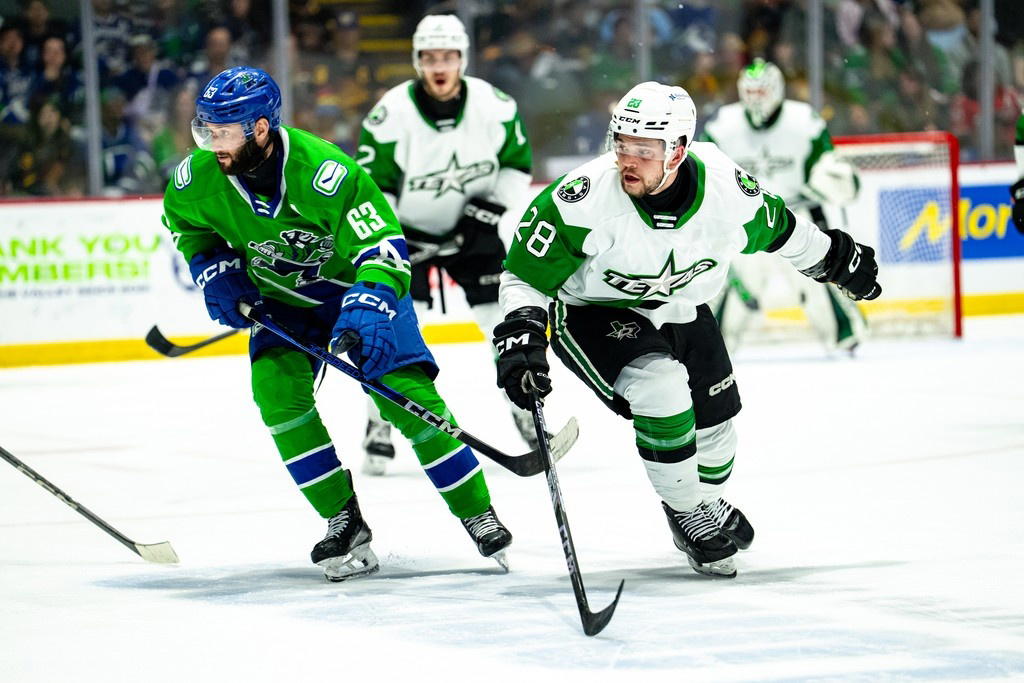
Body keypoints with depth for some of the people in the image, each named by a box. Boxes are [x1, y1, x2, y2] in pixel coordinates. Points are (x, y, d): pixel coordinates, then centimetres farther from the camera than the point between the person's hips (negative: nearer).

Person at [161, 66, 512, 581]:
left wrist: (367, 308, -47)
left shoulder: (322, 171, -34)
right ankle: (345, 522, -9)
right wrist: (213, 268, -7)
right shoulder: (199, 178, -18)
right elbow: (182, 220, 7)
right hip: (279, 299, 4)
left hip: (356, 285, -4)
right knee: (276, 390, -20)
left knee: (405, 392, -15)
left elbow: (382, 245, -32)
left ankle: (479, 515, -3)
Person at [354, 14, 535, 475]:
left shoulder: (493, 105, -13)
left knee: (506, 317, -2)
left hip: (473, 226, 2)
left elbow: (517, 164, 1)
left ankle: (529, 413, 13)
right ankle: (382, 424, -2)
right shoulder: (391, 114, -22)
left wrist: (490, 208, -11)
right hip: (407, 231, -2)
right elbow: (371, 186, -15)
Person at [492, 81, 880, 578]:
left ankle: (708, 501, 45)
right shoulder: (584, 198, -32)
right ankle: (686, 514, -4)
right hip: (594, 313, -4)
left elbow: (777, 229, 0)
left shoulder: (728, 187, -23)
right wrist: (520, 336, -35)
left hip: (683, 309, 4)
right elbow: (526, 274, -21)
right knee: (662, 388, -27)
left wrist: (837, 259, 13)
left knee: (714, 419, 10)